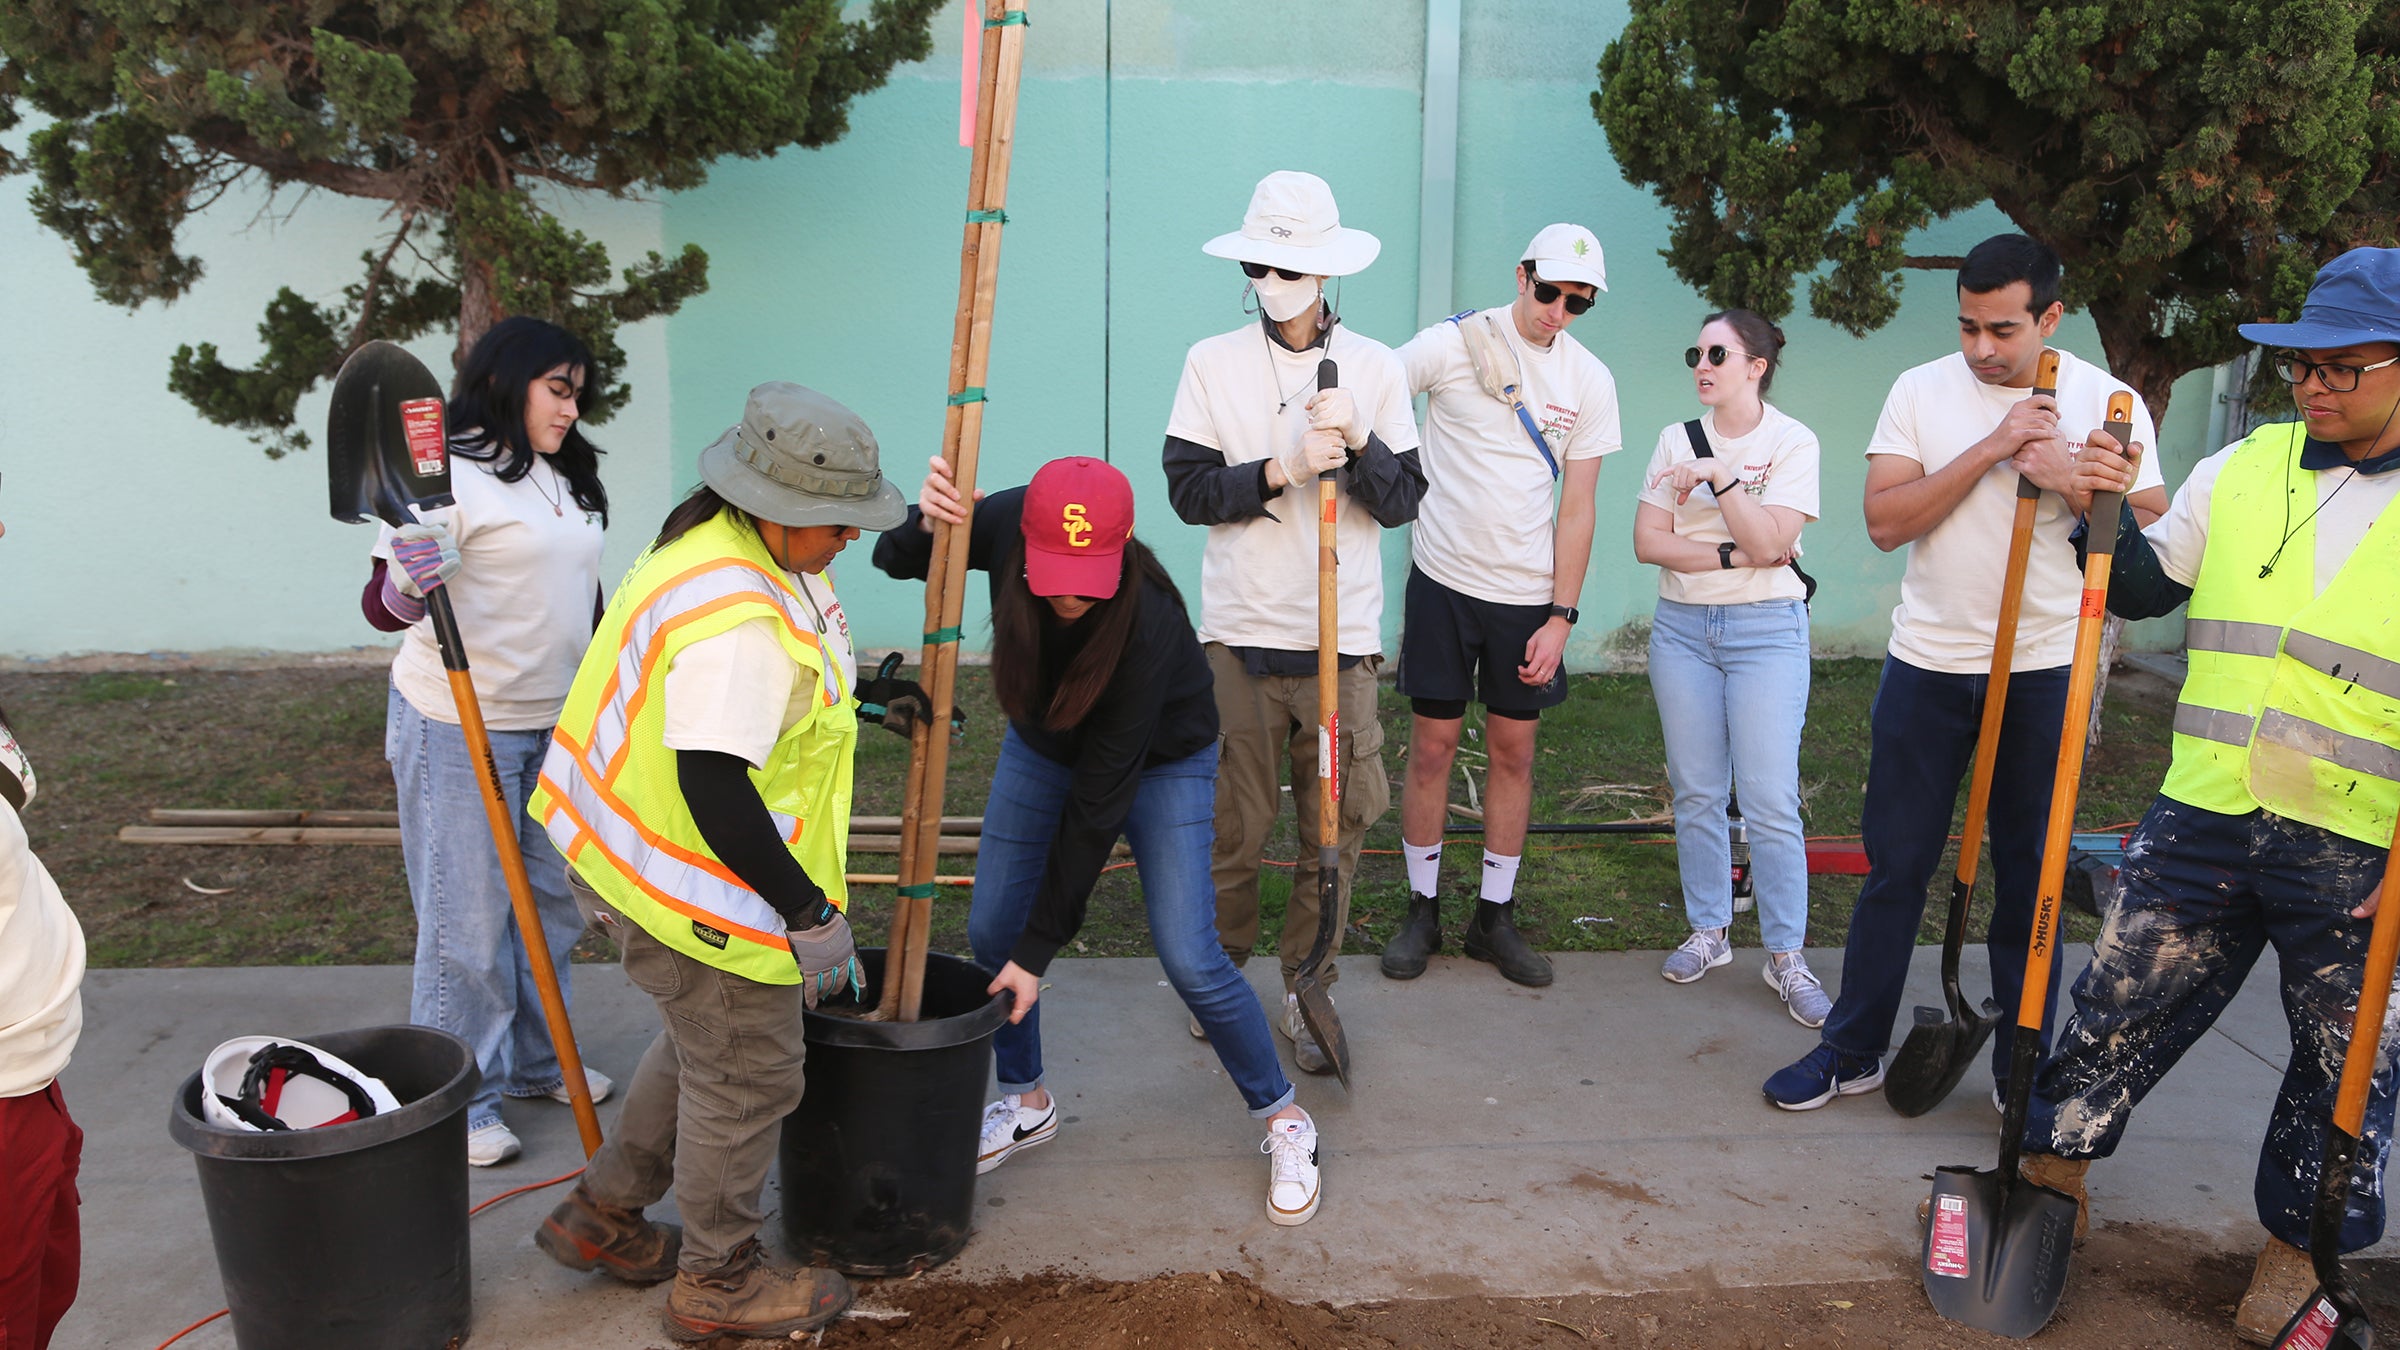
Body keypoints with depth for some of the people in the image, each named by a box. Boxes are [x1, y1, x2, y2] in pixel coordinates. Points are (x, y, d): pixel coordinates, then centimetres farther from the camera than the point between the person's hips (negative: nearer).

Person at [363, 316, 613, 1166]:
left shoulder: (562, 479, 13)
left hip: (554, 725, 8)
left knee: (550, 902, 15)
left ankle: (538, 1061, 30)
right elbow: (384, 603, -16)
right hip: (460, 727, -8)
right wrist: (406, 589, -39)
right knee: (466, 919, -1)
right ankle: (460, 1103, 11)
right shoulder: (452, 477, -13)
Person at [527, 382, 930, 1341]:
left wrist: (864, 693, 20)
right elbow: (713, 788, -34)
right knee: (746, 1080, 7)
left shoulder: (734, 543, 3)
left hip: (642, 855, 11)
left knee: (703, 1042, 27)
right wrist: (806, 907, -26)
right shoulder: (737, 621, -32)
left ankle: (601, 1215, 42)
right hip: (696, 890, -11)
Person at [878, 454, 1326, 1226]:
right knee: (990, 931, 2)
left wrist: (1040, 947, -28)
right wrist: (926, 523, -38)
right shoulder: (1006, 524, -29)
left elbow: (1099, 802, -34)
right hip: (1043, 744, 5)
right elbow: (893, 560, -12)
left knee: (1188, 957, -12)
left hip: (1159, 760, -5)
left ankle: (1283, 1119, 10)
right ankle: (1026, 1102, 26)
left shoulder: (1149, 622, -39)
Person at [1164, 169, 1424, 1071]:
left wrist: (1358, 441, -15)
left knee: (1337, 826, 4)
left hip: (1343, 635, 1)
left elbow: (1403, 500, 3)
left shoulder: (1376, 367, 6)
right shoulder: (1213, 362, 4)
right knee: (1234, 823, 4)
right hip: (1240, 632, -1)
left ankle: (1306, 988, 19)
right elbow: (1188, 488, -2)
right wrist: (1283, 469, -14)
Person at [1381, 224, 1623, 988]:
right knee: (1432, 746, 3)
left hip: (1528, 593, 2)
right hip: (1444, 579, -2)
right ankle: (1421, 912, 17)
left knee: (1514, 751, 7)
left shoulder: (1590, 381, 2)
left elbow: (1576, 509, 2)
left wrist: (1560, 617, -3)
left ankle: (1495, 918, 20)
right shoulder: (1454, 344, -6)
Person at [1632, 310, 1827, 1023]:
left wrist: (1721, 476, -19)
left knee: (1771, 801, -6)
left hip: (1767, 630, -4)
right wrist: (1731, 554, -11)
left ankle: (1787, 956, 4)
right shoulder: (1677, 440, 7)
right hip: (1682, 627, 4)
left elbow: (1771, 543, -14)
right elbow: (1648, 540, -1)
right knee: (1696, 794, 8)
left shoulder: (1792, 442, -3)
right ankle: (1709, 932, 22)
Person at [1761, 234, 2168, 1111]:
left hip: (2045, 673, 0)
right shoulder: (1921, 391, -1)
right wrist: (1989, 451, -17)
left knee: (2029, 874, 8)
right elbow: (1885, 521, -10)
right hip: (1927, 664, 0)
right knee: (1896, 865, 7)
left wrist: (2068, 479, -17)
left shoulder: (2108, 403, -2)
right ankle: (1852, 1050, 19)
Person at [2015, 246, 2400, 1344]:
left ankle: (2293, 1243, 33)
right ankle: (2053, 1164, 29)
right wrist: (2108, 517, -3)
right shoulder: (2242, 469, 5)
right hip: (2205, 815, 2)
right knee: (2120, 1002, 9)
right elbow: (2143, 589, 17)